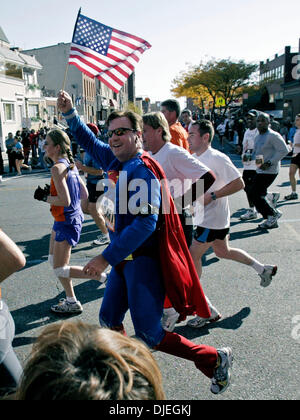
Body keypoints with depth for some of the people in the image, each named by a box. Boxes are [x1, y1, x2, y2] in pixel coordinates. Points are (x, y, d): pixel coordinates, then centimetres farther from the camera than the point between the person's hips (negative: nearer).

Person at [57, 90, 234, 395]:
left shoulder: (142, 170, -18)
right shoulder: (115, 161, 6)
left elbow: (146, 223, -27)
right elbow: (90, 142, 25)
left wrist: (106, 258, -25)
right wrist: (69, 113, 14)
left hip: (144, 260, -8)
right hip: (123, 260, 8)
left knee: (149, 336, -5)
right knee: (108, 321, 16)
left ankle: (215, 360, 13)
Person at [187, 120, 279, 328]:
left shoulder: (217, 158, -19)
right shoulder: (195, 158, 7)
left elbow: (239, 184, -20)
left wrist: (211, 196, -25)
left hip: (213, 219, -9)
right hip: (205, 217, 9)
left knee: (193, 256, -5)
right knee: (223, 251, 22)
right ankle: (263, 269, 40)